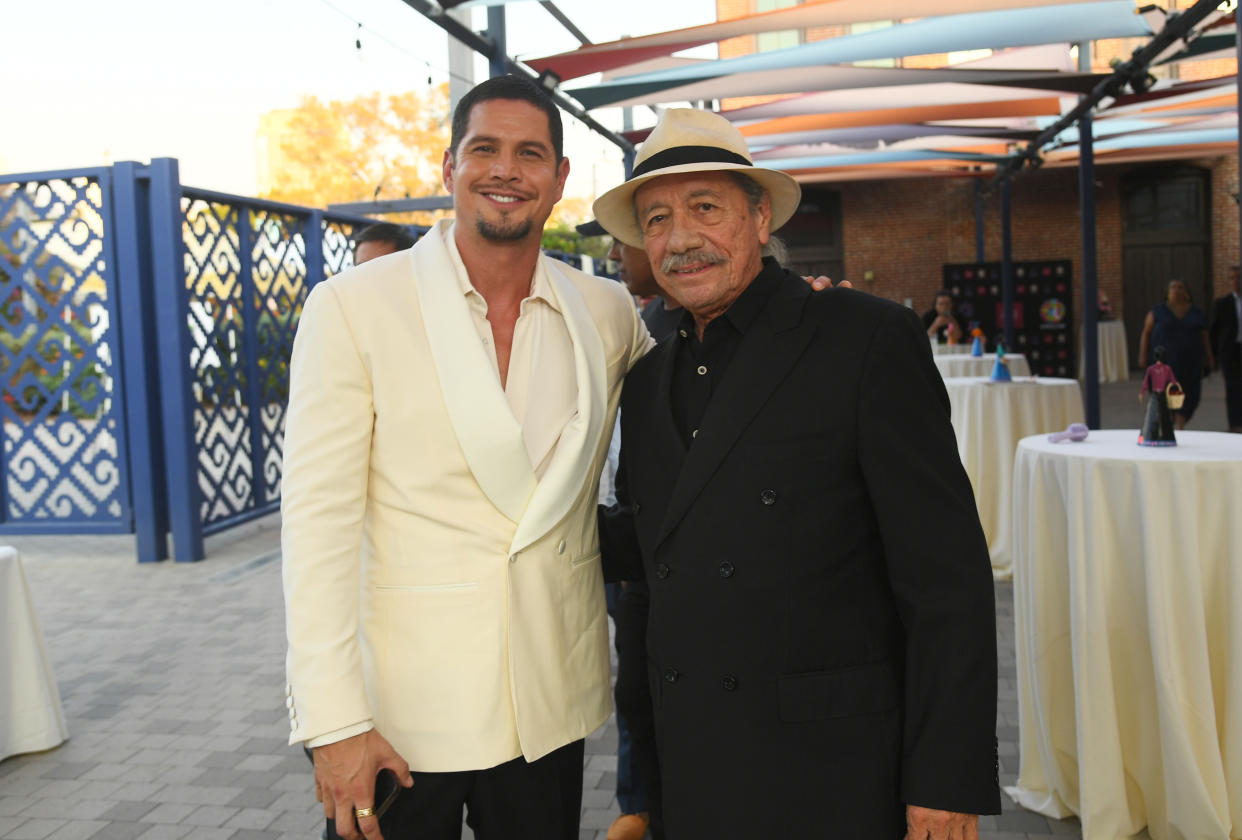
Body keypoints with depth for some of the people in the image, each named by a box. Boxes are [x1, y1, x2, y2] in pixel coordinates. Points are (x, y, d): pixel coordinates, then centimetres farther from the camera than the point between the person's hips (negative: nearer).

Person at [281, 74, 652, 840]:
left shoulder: (607, 313, 3)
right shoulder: (351, 308, -8)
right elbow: (318, 520, -11)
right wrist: (335, 721, -14)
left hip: (550, 709, 3)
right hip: (399, 710, -3)